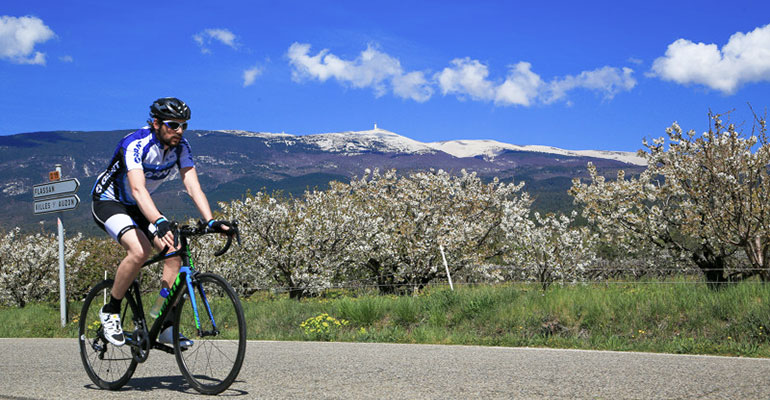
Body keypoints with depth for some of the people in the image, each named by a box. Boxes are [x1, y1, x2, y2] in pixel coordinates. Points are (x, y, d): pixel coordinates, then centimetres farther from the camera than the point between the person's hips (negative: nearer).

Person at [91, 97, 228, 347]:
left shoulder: (180, 147, -12)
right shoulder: (136, 144, -30)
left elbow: (193, 186, -19)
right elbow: (138, 189, -44)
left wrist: (211, 221, -35)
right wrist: (160, 222, -59)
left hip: (139, 207, 6)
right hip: (108, 202, -6)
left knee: (175, 252, -13)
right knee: (140, 250, -31)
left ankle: (165, 326, -6)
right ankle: (110, 312, -10)